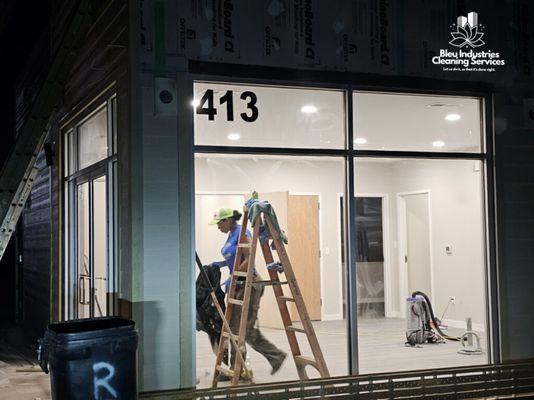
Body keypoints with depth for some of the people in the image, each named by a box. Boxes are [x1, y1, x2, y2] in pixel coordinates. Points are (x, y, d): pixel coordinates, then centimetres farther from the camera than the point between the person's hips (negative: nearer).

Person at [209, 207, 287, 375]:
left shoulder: (241, 233, -14)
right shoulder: (231, 235, 15)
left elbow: (249, 259, -20)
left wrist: (232, 278, -20)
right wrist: (221, 263, 10)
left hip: (249, 284, -10)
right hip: (239, 285, 10)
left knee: (246, 328, -7)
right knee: (235, 327, 8)